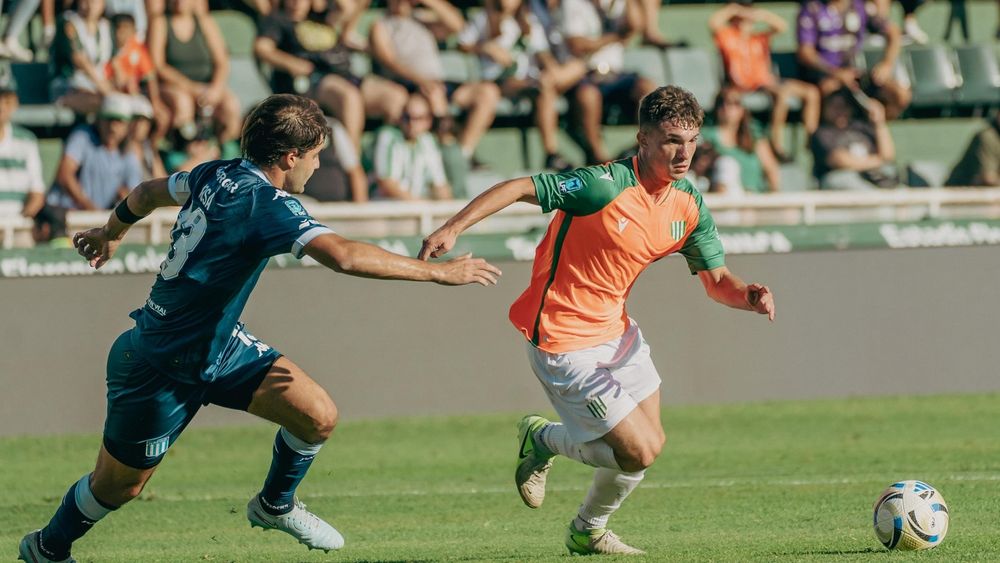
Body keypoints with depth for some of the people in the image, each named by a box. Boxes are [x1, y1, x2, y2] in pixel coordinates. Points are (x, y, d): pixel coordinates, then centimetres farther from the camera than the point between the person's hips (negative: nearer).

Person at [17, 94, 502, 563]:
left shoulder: (220, 176, -4)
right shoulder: (264, 204, -30)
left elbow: (147, 192, 15)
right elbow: (343, 257, -43)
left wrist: (110, 232, 37)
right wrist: (437, 272, -38)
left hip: (220, 345, 8)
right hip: (161, 367, -8)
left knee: (318, 417, -2)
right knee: (119, 484, 10)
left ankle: (275, 506, 25)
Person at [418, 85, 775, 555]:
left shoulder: (689, 207, -2)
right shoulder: (605, 185, -24)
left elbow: (716, 281, 4)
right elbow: (519, 188, -21)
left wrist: (747, 296, -19)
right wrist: (453, 228, -29)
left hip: (613, 328, 8)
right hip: (563, 339, -8)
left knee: (650, 441, 12)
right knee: (640, 451, -9)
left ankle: (589, 533, 37)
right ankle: (543, 440, 19)